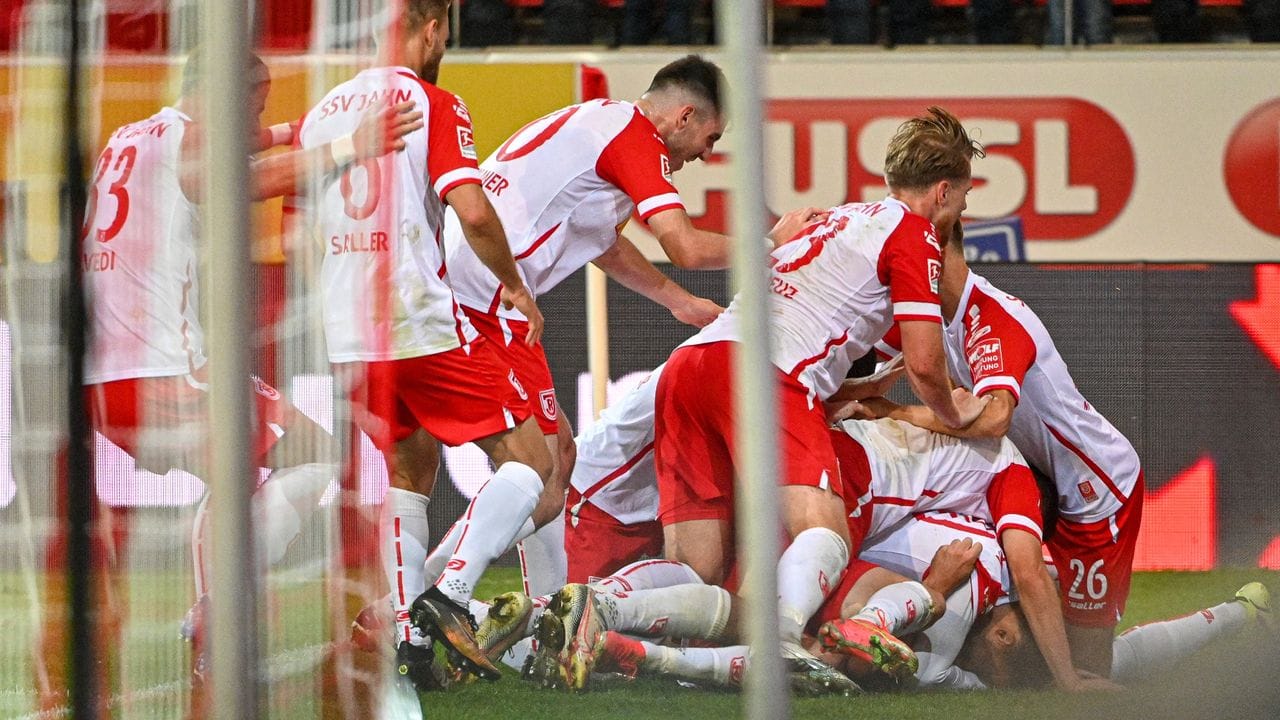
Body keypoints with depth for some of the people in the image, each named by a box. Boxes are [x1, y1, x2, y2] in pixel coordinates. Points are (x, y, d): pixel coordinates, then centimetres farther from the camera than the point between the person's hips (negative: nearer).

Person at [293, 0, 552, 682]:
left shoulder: (319, 115, 13)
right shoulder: (433, 103, -5)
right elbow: (472, 211, -16)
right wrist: (515, 285, -1)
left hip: (346, 336, 6)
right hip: (423, 324, -6)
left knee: (408, 471, 22)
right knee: (527, 460, 2)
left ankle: (406, 634, 9)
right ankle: (449, 595, -15)